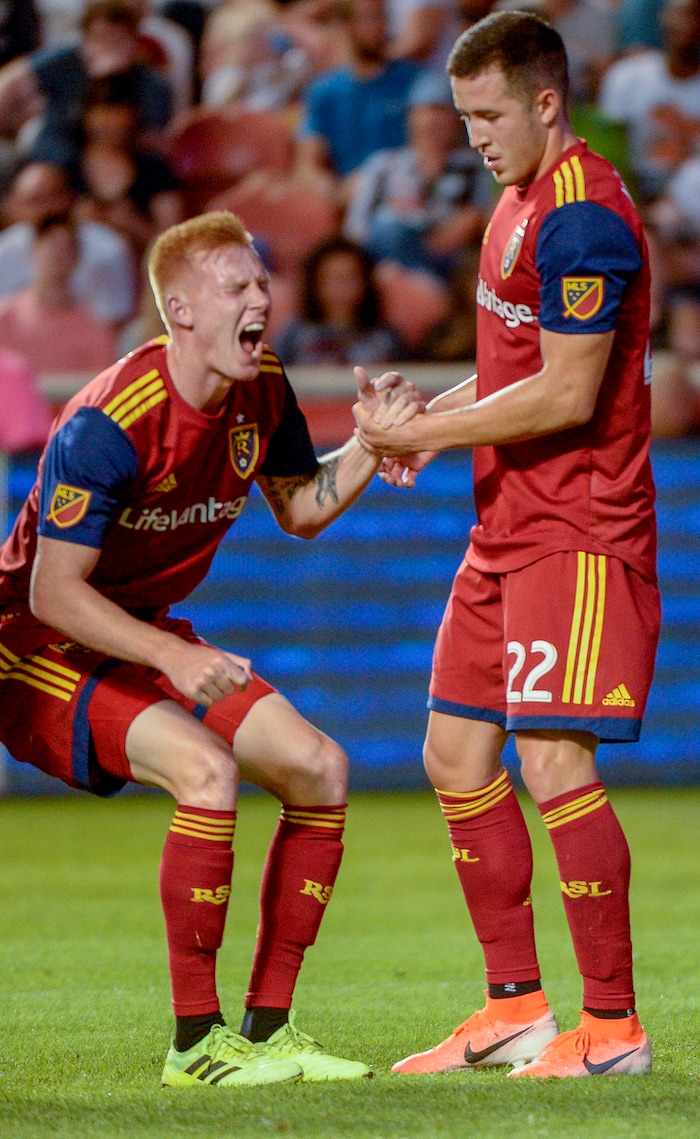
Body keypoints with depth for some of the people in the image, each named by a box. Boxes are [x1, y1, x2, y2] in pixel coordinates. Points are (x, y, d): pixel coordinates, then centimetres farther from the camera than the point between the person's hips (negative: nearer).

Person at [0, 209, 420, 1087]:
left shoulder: (262, 392, -4)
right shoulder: (107, 425, -28)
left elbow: (300, 510, 13)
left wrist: (371, 444, -6)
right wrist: (174, 658, -37)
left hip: (148, 634, 8)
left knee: (318, 767, -3)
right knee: (208, 767, -30)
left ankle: (268, 1027, 4)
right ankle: (197, 1040, -20)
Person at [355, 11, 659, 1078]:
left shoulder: (582, 216, -17)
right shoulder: (522, 203, 15)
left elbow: (568, 393, -21)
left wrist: (429, 433, -14)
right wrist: (426, 413, 9)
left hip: (577, 533, -10)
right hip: (507, 529, 10)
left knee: (553, 760, -13)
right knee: (457, 757, 10)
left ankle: (615, 1026, -6)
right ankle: (516, 1007, 17)